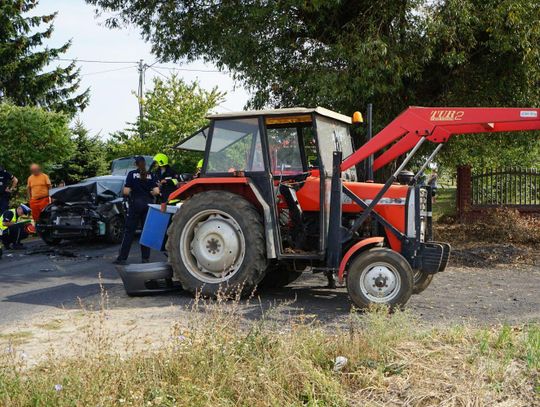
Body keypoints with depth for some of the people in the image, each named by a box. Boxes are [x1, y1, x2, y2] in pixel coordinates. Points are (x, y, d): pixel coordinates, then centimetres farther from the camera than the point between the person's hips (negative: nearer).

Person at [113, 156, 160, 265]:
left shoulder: (132, 174, -4)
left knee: (129, 231, 1)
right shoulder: (151, 175, 2)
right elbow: (156, 191, -6)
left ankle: (122, 258, 1)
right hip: (148, 204, 2)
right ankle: (146, 257, 9)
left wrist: (132, 193, 12)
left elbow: (126, 192, -9)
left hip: (135, 204, -2)